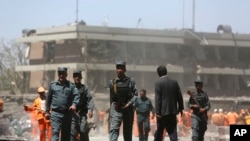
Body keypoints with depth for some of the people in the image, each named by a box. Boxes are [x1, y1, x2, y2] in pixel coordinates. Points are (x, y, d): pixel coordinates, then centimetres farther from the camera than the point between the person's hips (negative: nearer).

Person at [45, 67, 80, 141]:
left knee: (66, 134, 9)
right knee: (55, 132, -15)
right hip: (55, 113, -2)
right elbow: (49, 98, 12)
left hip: (67, 113, 2)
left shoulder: (71, 85, 7)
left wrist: (74, 104, -23)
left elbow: (76, 96, -3)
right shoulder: (53, 85, 8)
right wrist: (47, 111, 11)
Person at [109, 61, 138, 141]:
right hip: (116, 109, 0)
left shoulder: (131, 81, 4)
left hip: (128, 108, 0)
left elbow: (135, 94, 0)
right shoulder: (112, 82, 8)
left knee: (128, 131, 8)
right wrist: (111, 110, 18)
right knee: (113, 129, -17)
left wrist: (129, 103, -15)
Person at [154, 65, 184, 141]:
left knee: (159, 132, 9)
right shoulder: (174, 82, 5)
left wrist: (157, 112, -12)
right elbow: (179, 96, 8)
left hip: (163, 111, -3)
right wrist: (180, 108, 18)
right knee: (172, 131, 2)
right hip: (173, 111, 3)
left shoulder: (158, 83, -8)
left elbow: (157, 98, -12)